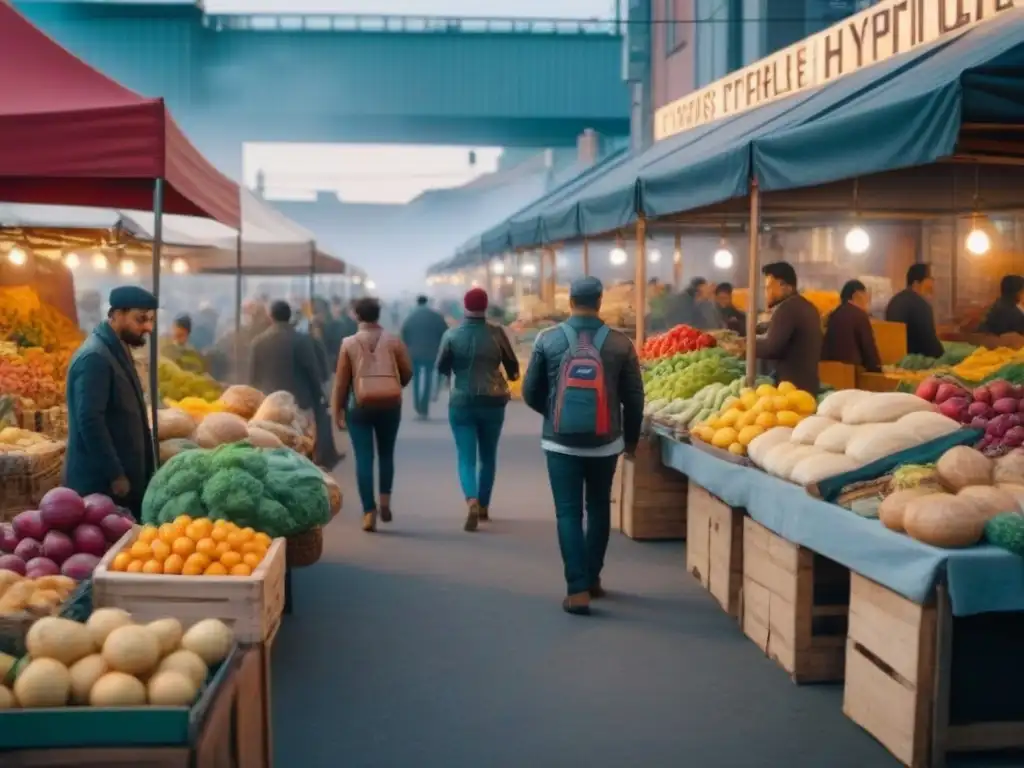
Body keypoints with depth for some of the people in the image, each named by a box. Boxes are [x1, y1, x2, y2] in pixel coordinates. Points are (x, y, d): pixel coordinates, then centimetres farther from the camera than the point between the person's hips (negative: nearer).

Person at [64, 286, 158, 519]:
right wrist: (115, 475, -20)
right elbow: (90, 421, -23)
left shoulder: (117, 351, 12)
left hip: (121, 474, 9)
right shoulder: (95, 357, -18)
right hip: (100, 481, -9)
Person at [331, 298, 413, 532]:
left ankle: (369, 511, -7)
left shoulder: (349, 344, -1)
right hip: (390, 404, 1)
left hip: (360, 405, -1)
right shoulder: (393, 341, 1)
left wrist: (337, 409, 7)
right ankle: (385, 500, 4)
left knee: (363, 458, 0)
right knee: (386, 454, 18)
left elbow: (341, 380, -1)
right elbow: (407, 372, 5)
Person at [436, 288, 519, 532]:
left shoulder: (451, 335, -5)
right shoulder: (496, 332, -5)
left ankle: (472, 502, -24)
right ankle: (484, 506, 25)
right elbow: (512, 365, 5)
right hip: (493, 400, 1)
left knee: (466, 457, 0)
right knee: (488, 456, 17)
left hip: (462, 402, -1)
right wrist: (512, 376, 28)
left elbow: (441, 368, 4)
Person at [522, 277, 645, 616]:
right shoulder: (620, 344, -3)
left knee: (569, 513, 3)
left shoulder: (548, 339, -4)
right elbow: (634, 397, 0)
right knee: (598, 509, 18)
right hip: (604, 442, 1)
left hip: (561, 442, -1)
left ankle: (578, 589, -6)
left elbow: (530, 392, 1)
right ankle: (592, 579, 29)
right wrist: (631, 438, 16)